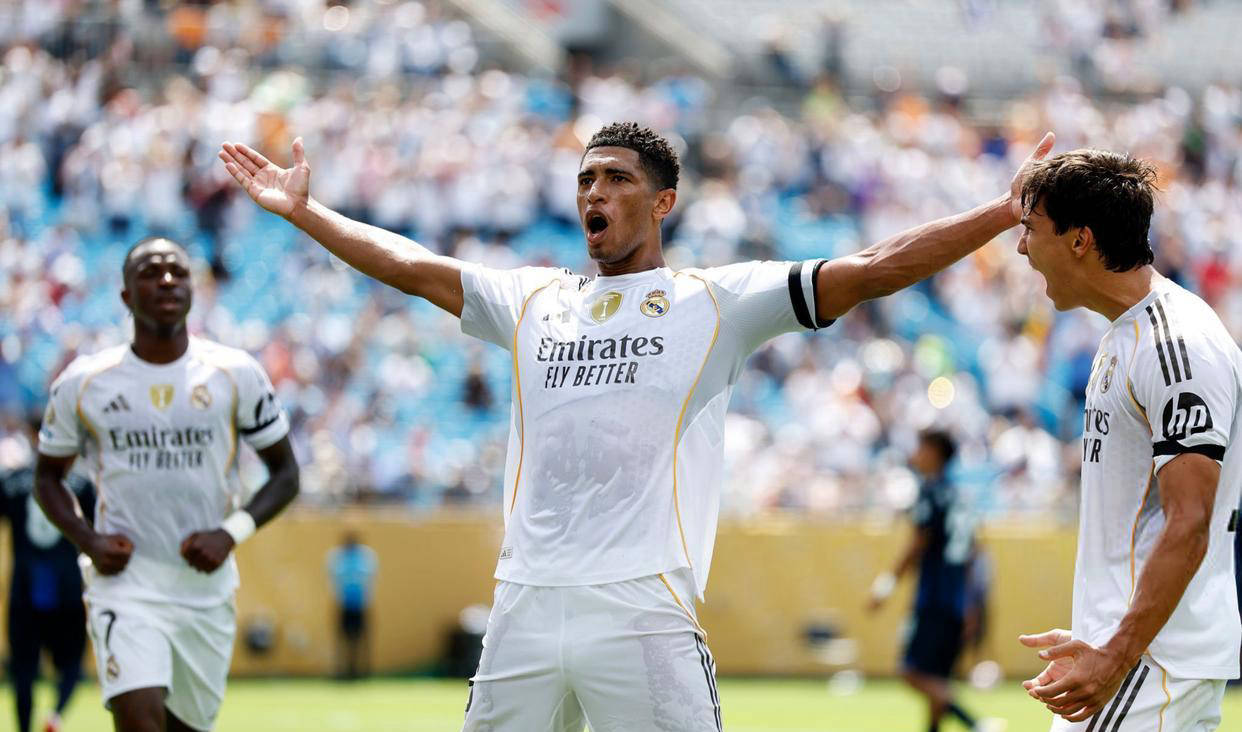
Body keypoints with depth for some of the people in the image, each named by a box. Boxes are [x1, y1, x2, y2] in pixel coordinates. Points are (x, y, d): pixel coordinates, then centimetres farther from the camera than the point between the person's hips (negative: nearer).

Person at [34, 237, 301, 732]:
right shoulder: (83, 384, -1)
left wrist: (231, 534, -10)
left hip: (206, 586, 2)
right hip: (125, 584, -2)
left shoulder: (236, 375, 0)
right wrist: (87, 540, -7)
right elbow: (48, 476, 12)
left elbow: (284, 473, 7)